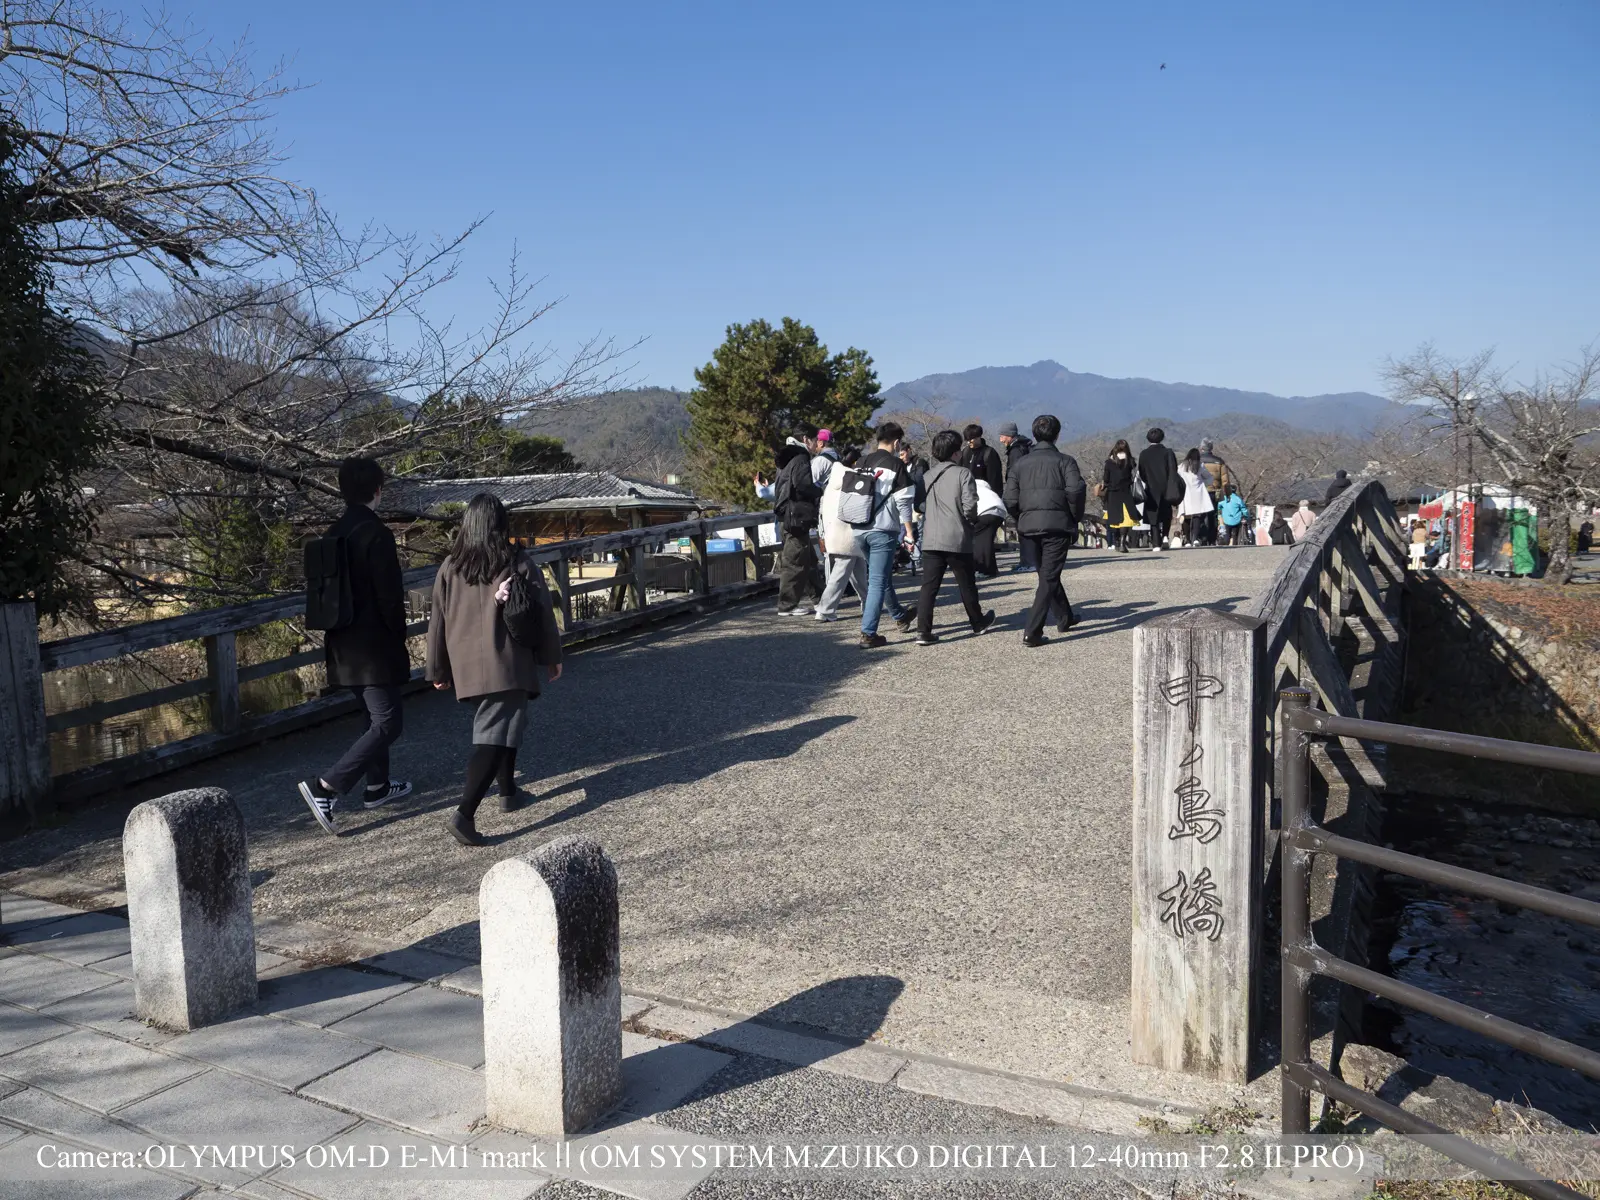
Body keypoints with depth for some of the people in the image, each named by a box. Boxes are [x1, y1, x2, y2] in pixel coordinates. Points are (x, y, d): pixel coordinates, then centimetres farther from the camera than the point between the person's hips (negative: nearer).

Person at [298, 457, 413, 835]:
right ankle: (325, 787, -13)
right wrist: (400, 640, -5)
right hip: (374, 647, -9)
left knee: (375, 715, 22)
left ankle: (378, 786, 32)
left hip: (343, 646, 9)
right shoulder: (376, 535, -17)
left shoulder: (333, 535, 8)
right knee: (386, 723, -4)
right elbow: (390, 597, -18)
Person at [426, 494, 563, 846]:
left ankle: (508, 791, 35)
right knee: (496, 735, -8)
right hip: (507, 665, -5)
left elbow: (438, 621, 9)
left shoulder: (450, 567, 5)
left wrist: (439, 671, 18)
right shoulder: (519, 565, -4)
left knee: (499, 724, 24)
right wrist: (552, 657, 12)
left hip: (467, 667, 5)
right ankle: (464, 813, -21)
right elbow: (542, 615, 0)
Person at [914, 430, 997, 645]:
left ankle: (923, 631, -7)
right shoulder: (963, 474, -7)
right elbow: (969, 506, -14)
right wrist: (974, 520, 6)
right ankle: (978, 622, 33)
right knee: (966, 584, 14)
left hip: (931, 540, 3)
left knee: (929, 586, 1)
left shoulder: (929, 475, 8)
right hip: (958, 539, -3)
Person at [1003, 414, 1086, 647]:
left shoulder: (1020, 464, 9)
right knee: (1049, 578, -3)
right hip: (1057, 525, -4)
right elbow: (1076, 490, -15)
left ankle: (1065, 618, 37)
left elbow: (1011, 500, 1)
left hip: (1028, 527, 4)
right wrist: (1076, 517, -1)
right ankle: (1032, 632, -13)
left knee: (1047, 574, 21)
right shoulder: (1065, 461, -1)